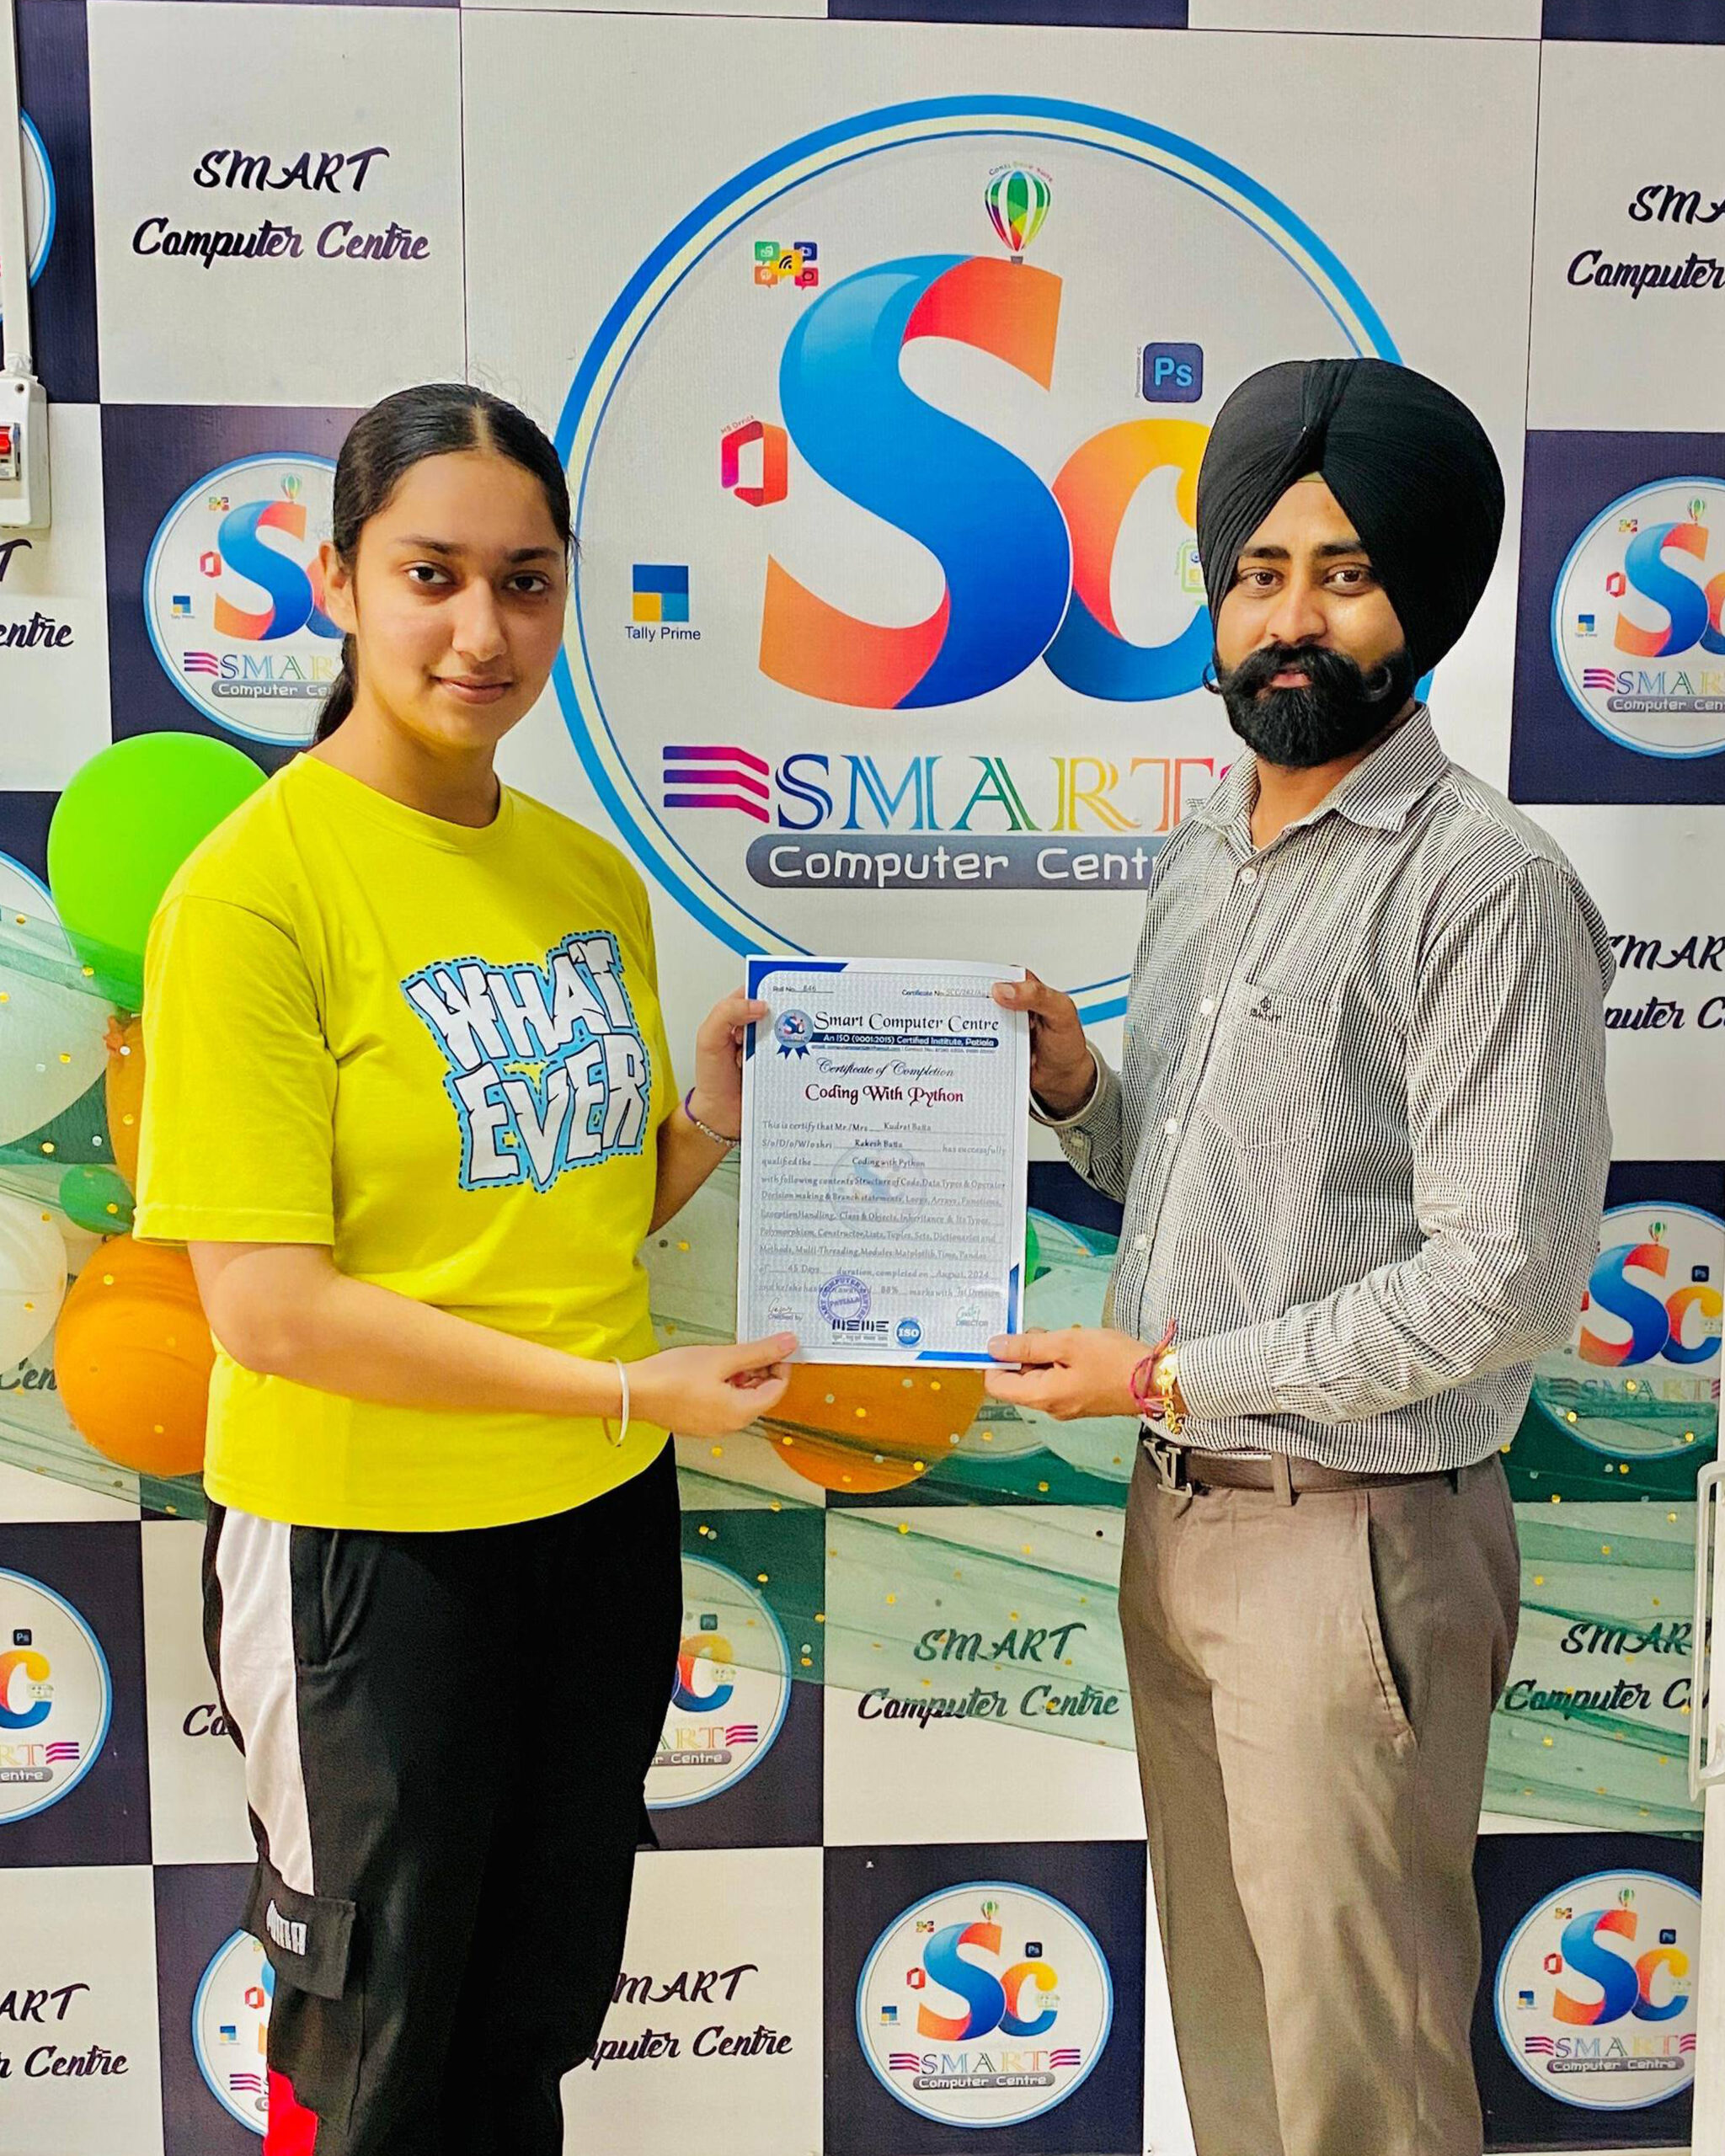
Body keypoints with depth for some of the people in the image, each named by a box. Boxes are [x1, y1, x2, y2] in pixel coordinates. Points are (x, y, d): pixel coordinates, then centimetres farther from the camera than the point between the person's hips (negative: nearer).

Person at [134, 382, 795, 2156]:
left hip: (600, 1518, 6)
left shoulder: (592, 873, 3)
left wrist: (705, 1124, -8)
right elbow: (269, 1304, -20)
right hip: (367, 1543, -5)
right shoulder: (256, 886, -16)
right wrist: (623, 1388, -21)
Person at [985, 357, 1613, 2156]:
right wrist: (1076, 1087, -2)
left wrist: (1171, 1373, -16)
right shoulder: (1201, 858, 10)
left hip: (1354, 1540, -7)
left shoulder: (1484, 887, -15)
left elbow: (1509, 1280, -20)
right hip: (1178, 1518, 7)